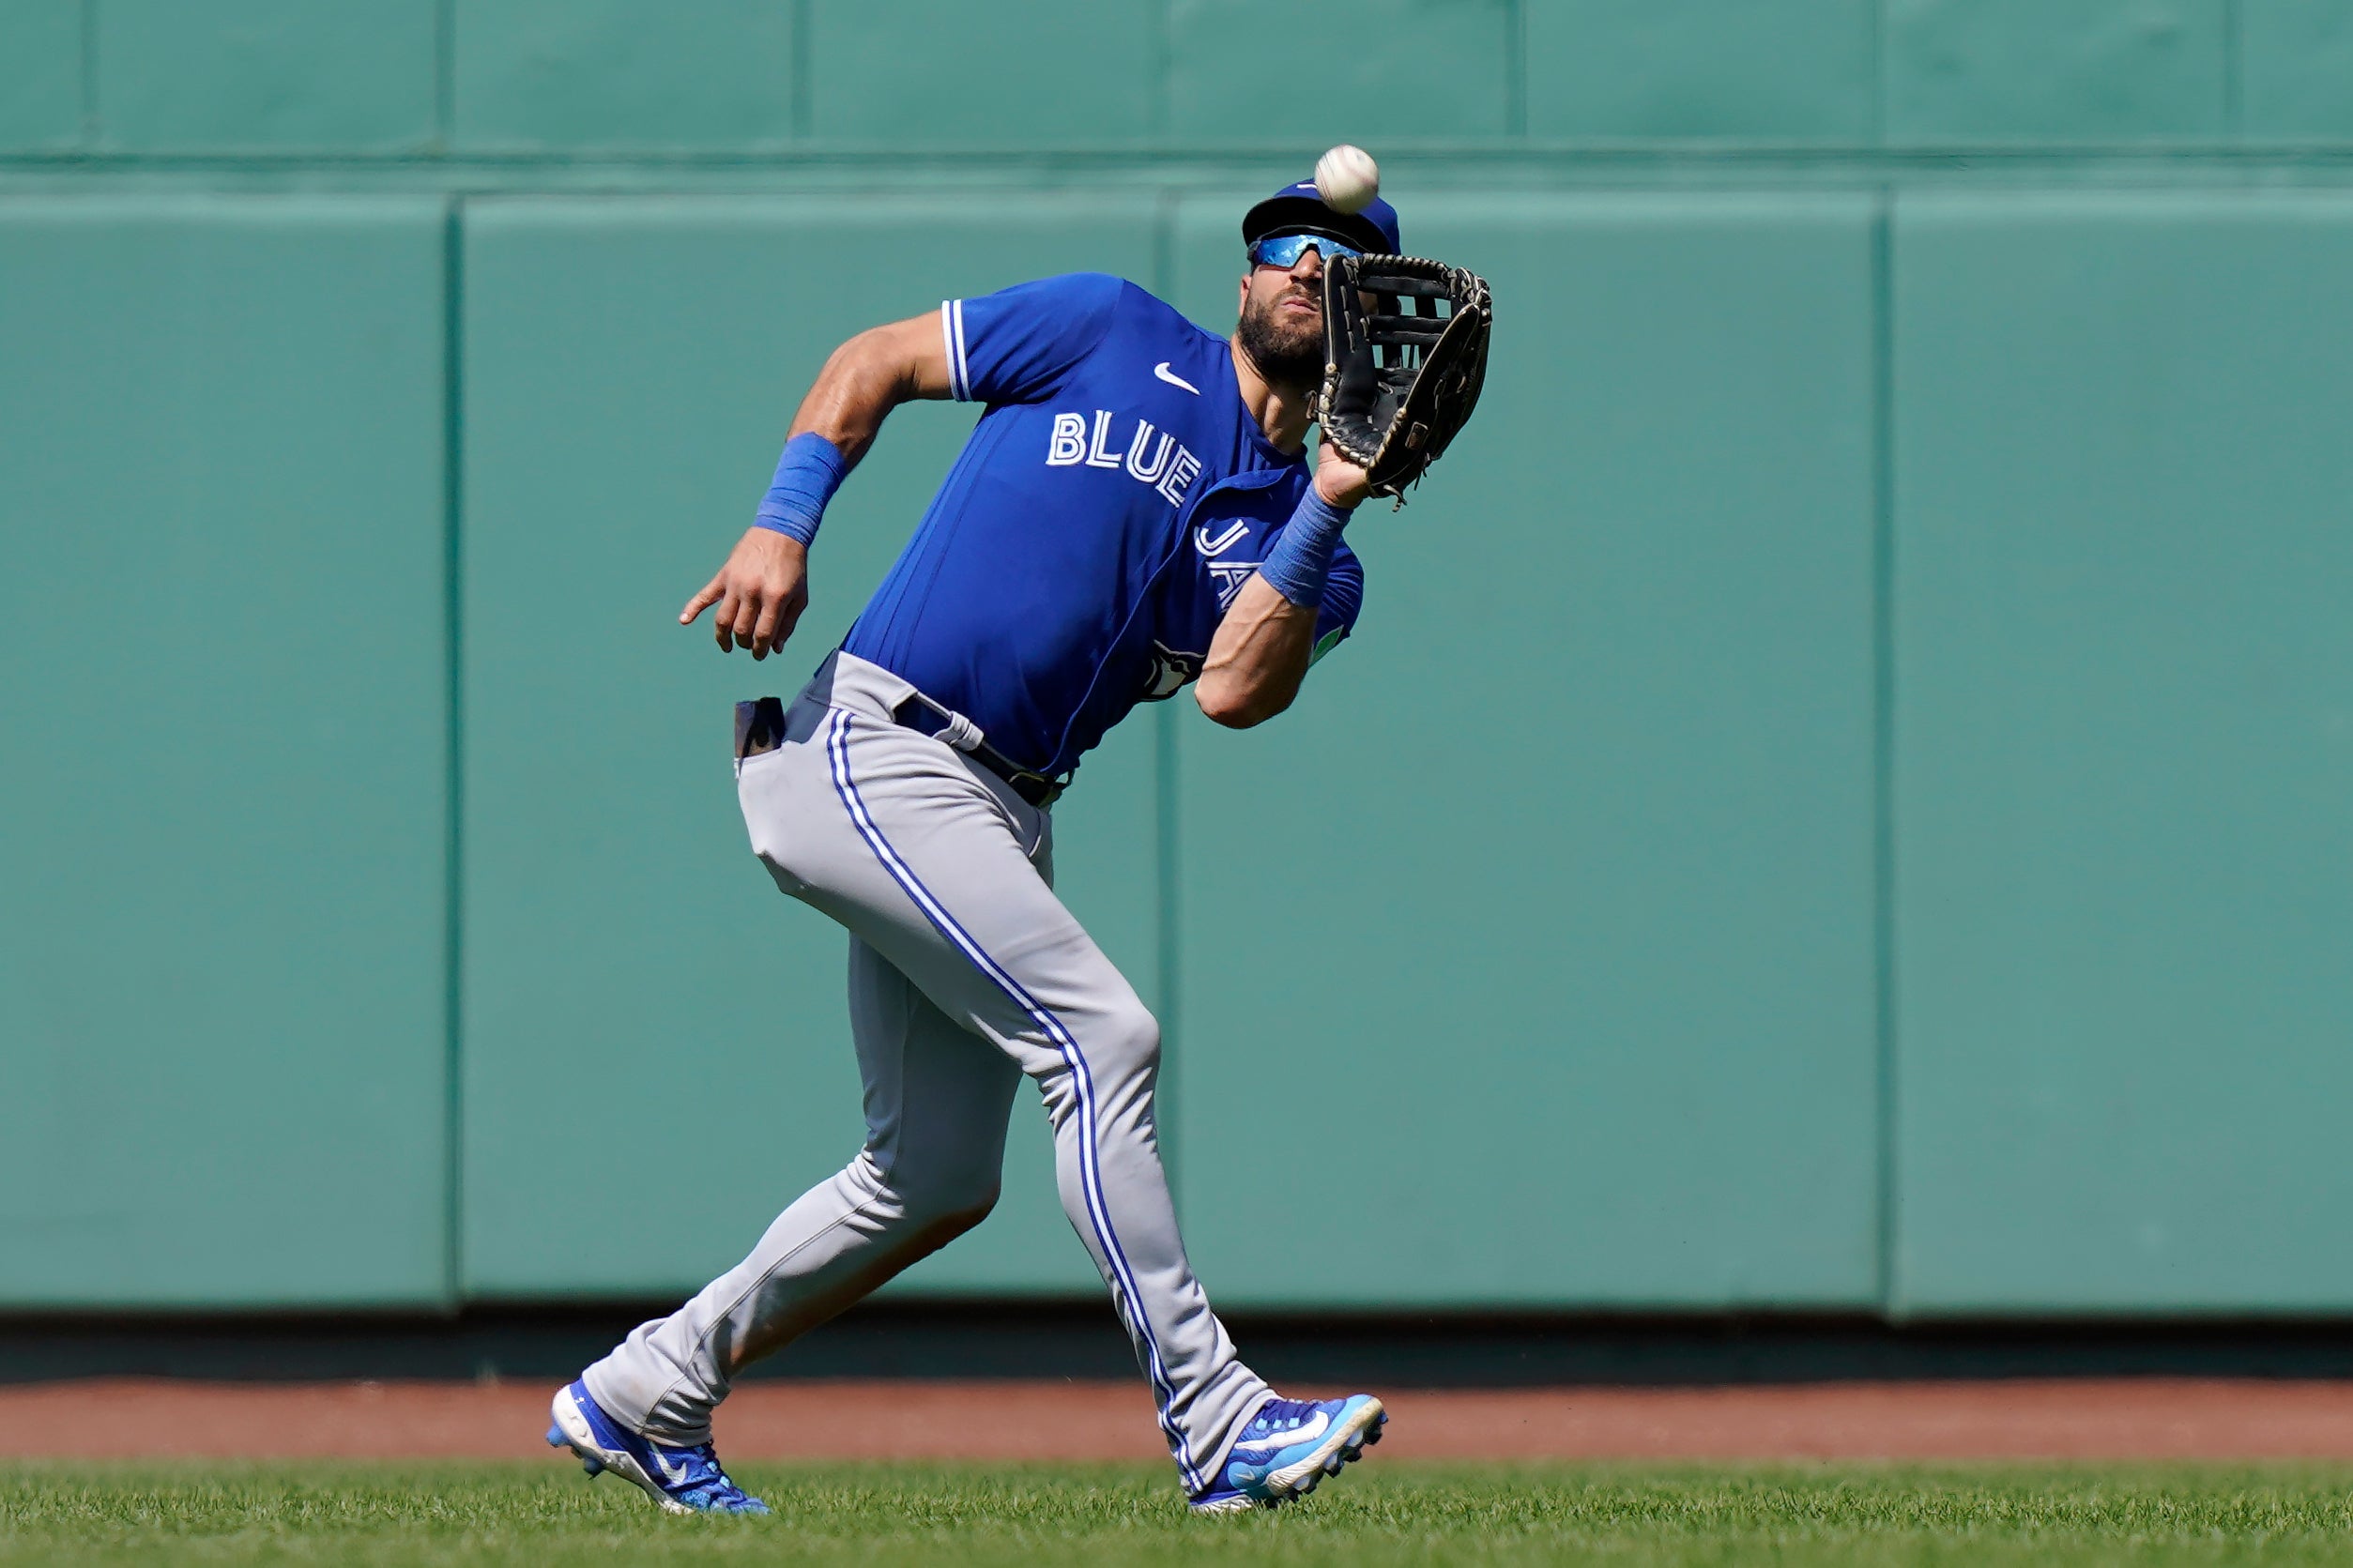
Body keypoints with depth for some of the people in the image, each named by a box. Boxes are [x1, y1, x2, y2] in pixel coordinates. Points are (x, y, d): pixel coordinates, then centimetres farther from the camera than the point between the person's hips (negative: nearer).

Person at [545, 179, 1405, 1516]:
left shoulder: (1308, 549, 13)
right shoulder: (1113, 335, 4)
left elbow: (1236, 692, -8)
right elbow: (873, 364, 7)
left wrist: (1329, 506, -14)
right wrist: (783, 528, -7)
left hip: (1000, 823, 7)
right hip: (870, 749, -7)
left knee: (940, 1182, 10)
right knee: (1101, 1034, -19)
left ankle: (644, 1395, 25)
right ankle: (1215, 1425, -20)